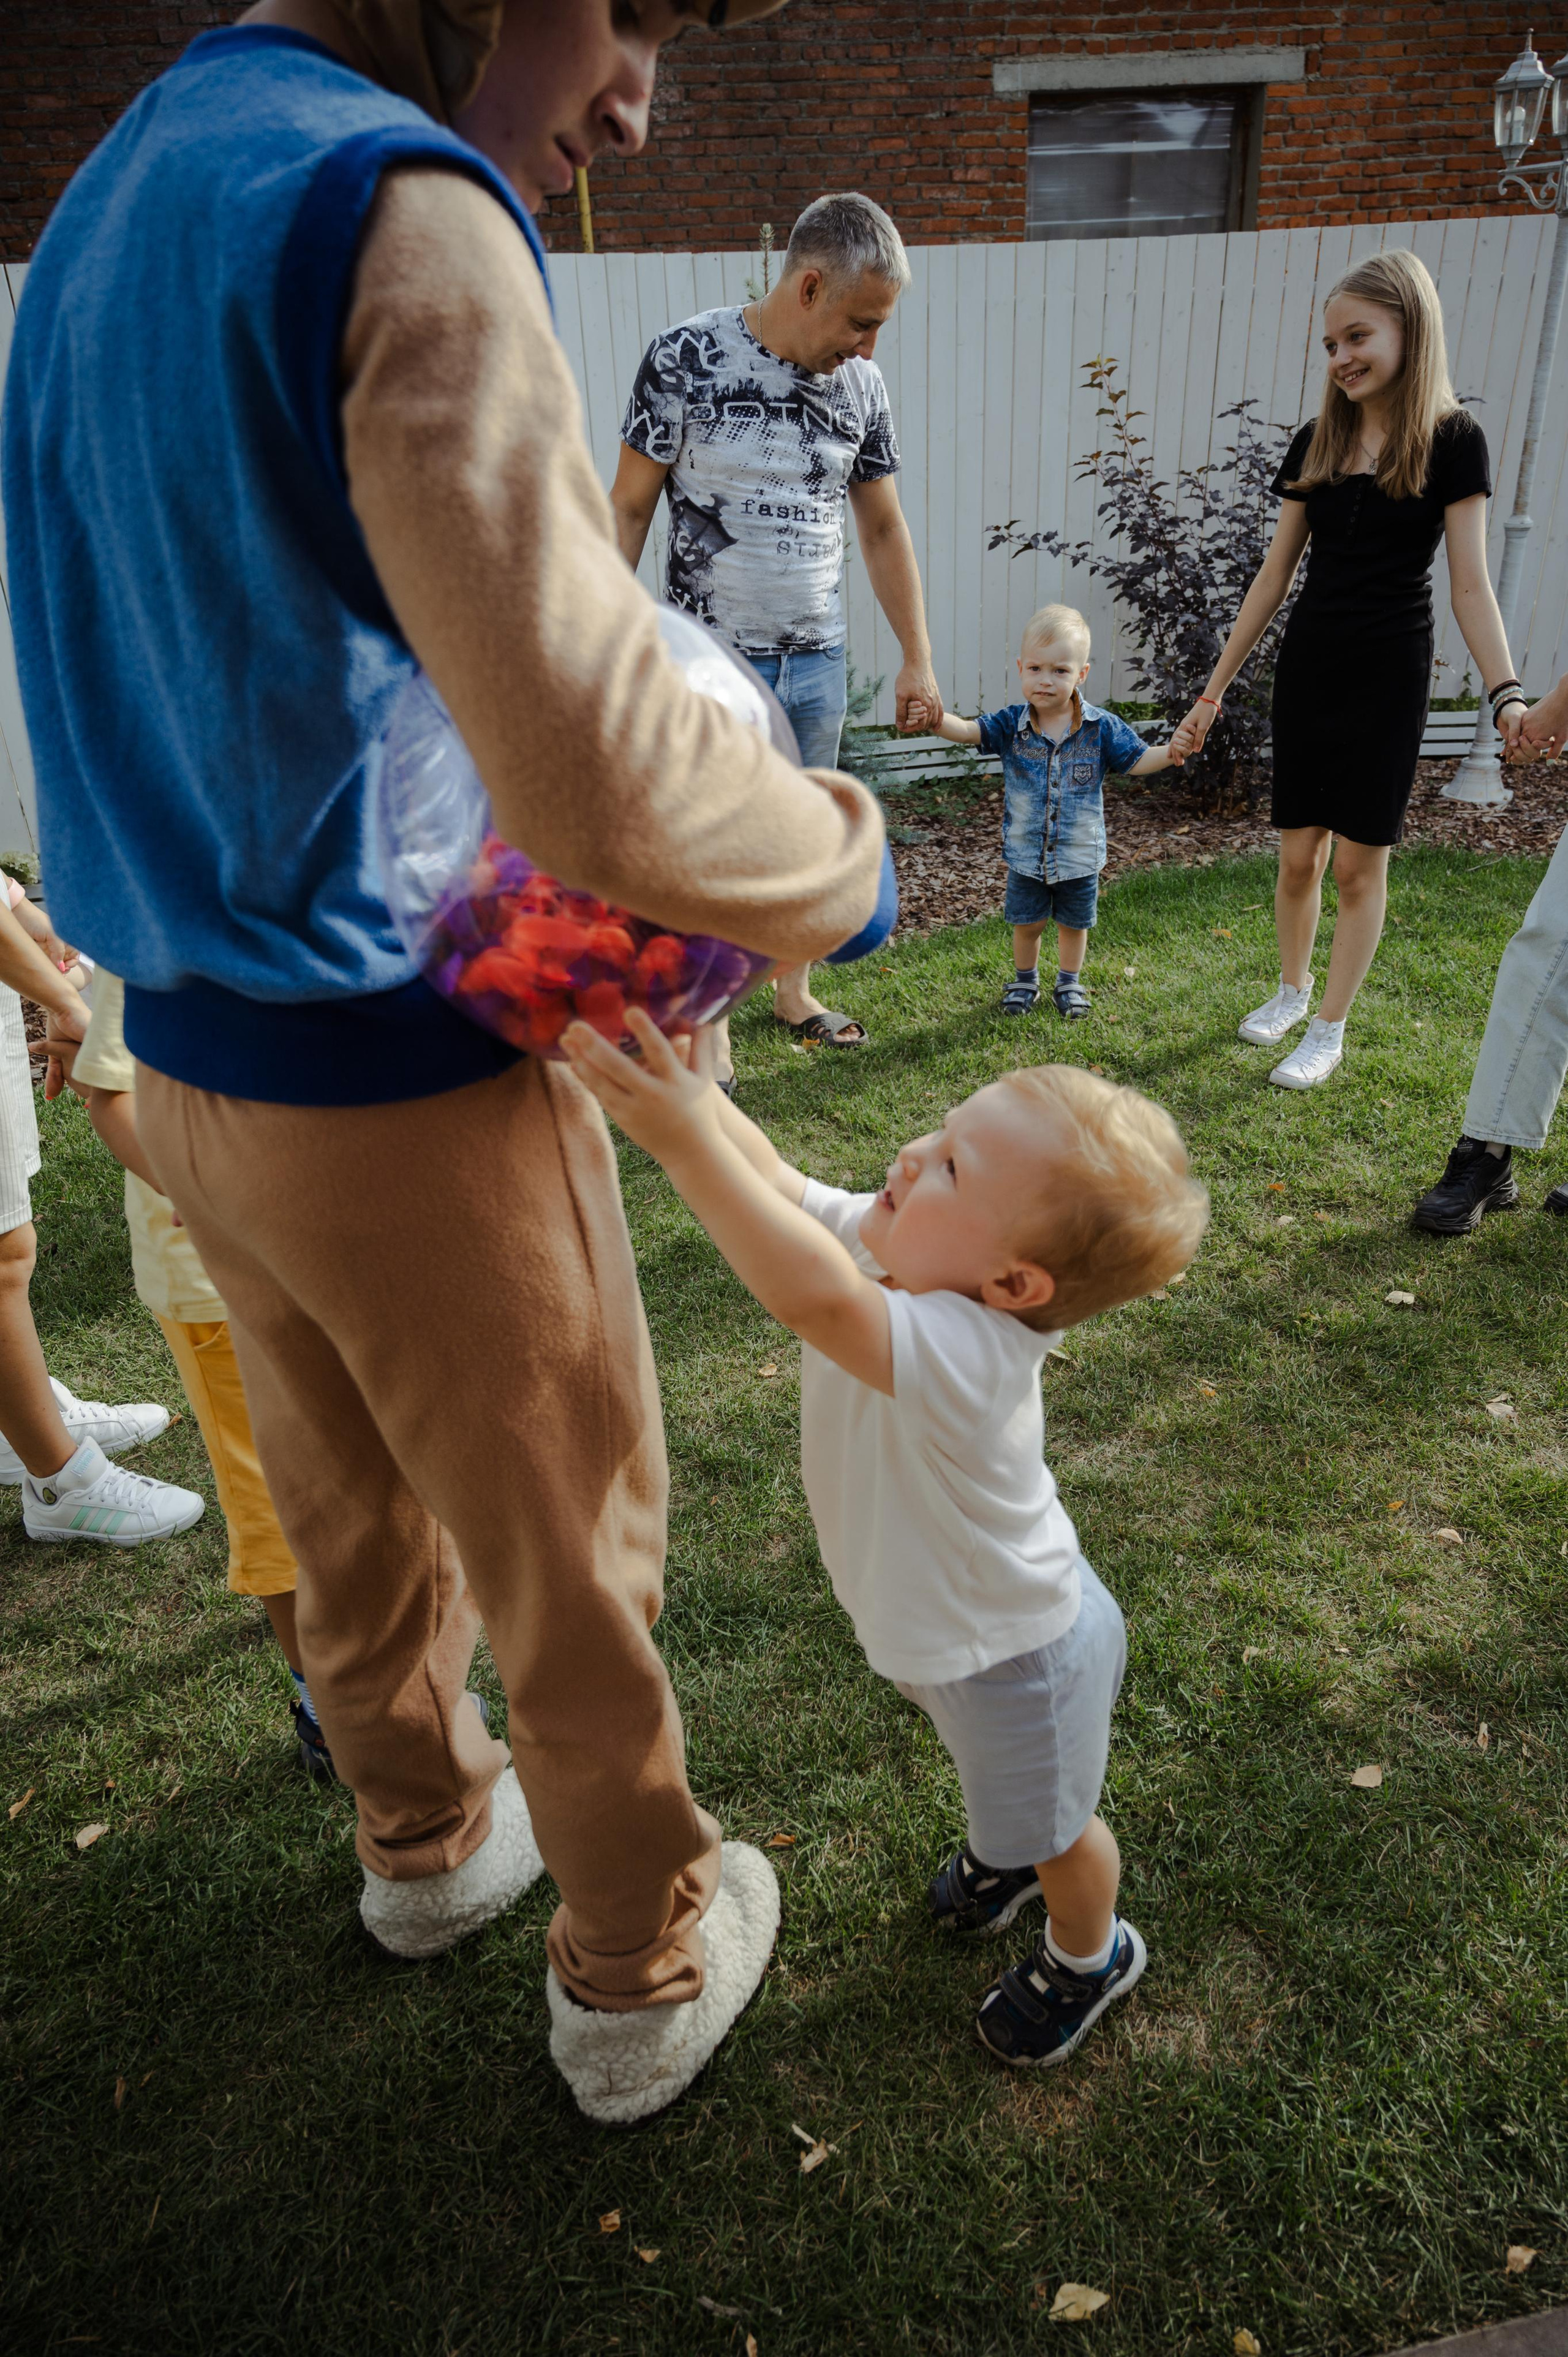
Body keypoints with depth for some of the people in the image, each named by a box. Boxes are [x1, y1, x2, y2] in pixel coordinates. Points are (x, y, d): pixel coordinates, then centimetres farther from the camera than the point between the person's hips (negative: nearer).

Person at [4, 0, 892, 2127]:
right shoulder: (397, 213, -19)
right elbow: (606, 780, -31)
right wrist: (846, 860, -11)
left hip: (190, 1062, 9)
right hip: (413, 1091, -8)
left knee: (355, 1524, 26)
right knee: (572, 1569, 13)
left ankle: (425, 1838, 52)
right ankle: (640, 1979, 38)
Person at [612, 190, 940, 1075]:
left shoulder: (861, 385, 4)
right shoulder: (686, 357, -9)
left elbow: (885, 530, 11)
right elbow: (630, 509, -5)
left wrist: (918, 659, 8)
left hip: (818, 660, 5)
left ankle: (794, 991, 32)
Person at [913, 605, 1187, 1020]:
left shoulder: (1101, 728, -11)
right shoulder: (1011, 725, -11)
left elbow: (1137, 761, -8)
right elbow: (969, 731, -22)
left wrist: (1168, 753, -29)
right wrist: (938, 720, -43)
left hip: (1079, 854, 0)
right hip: (1026, 854, 0)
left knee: (1074, 924, 17)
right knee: (1027, 923, 15)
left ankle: (1069, 983, 39)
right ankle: (1025, 980, 39)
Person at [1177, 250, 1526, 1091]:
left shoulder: (1451, 440, -6)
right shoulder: (1316, 442, 4)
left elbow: (1469, 585, -9)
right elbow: (1275, 574, 8)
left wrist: (1507, 692, -21)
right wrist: (1217, 684, 7)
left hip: (1388, 674, -3)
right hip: (1308, 665, 4)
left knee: (1359, 860, 1)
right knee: (1299, 852, 8)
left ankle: (1330, 1029, 13)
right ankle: (1292, 991, 30)